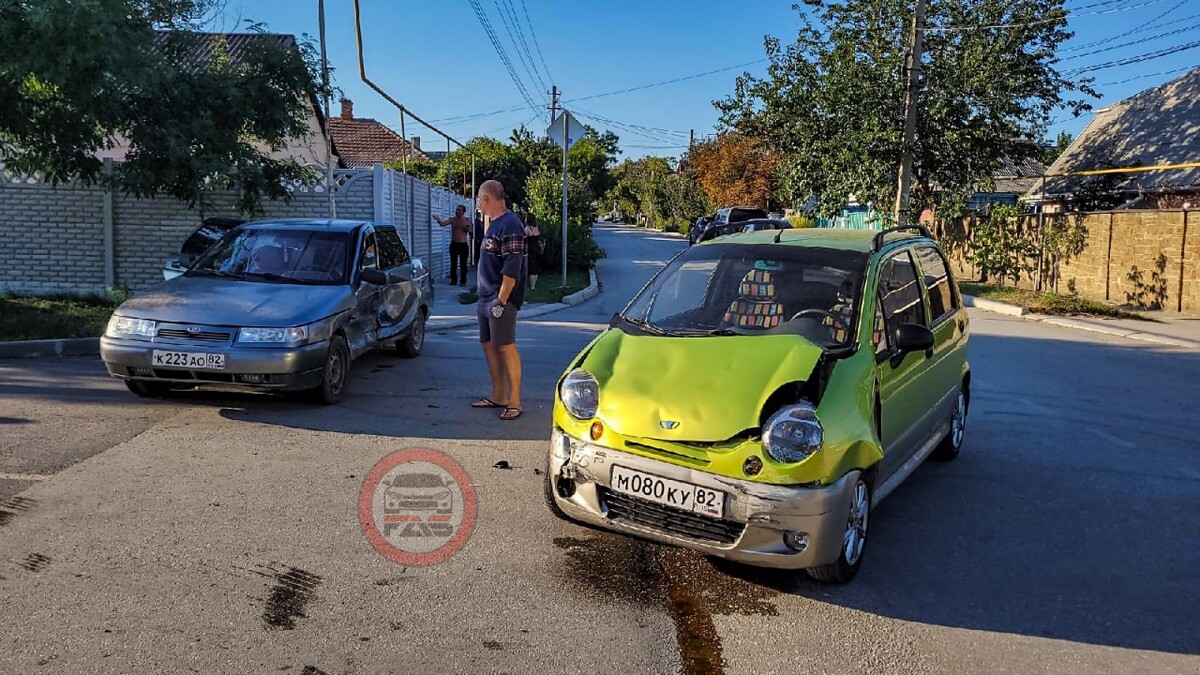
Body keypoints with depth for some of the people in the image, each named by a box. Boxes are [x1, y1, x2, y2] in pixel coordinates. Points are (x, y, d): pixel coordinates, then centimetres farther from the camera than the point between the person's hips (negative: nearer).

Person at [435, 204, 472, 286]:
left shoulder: (467, 221, 1)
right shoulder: (452, 220, 2)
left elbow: (470, 233, 8)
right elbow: (443, 223, -15)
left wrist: (468, 229, -14)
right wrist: (439, 220, -35)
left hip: (463, 245, -1)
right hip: (454, 244, 1)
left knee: (463, 264, 1)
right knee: (453, 264, 3)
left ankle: (463, 281, 7)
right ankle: (453, 280, 11)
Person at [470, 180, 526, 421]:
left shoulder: (510, 225, -15)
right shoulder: (494, 223, 16)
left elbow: (512, 268, -21)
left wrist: (501, 301, -22)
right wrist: (485, 297, 19)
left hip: (501, 299, -10)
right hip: (486, 298, 10)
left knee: (506, 347, -7)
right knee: (488, 345, 13)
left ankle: (514, 401, -2)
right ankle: (499, 396, 22)